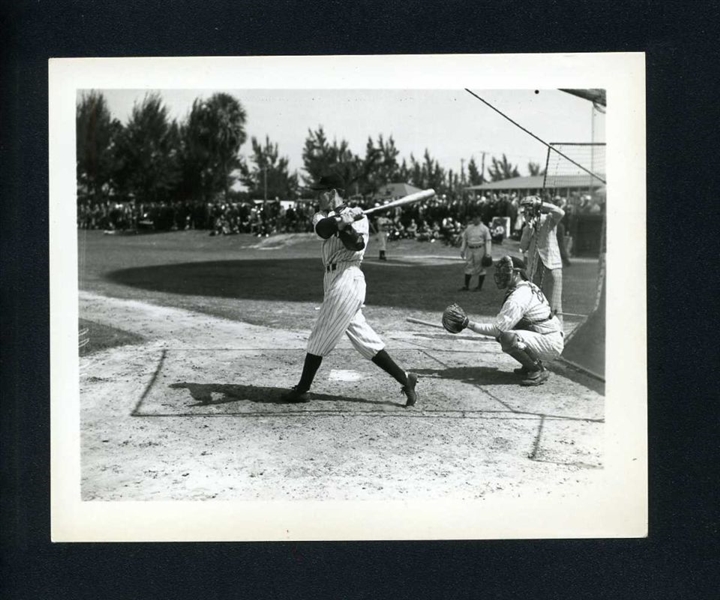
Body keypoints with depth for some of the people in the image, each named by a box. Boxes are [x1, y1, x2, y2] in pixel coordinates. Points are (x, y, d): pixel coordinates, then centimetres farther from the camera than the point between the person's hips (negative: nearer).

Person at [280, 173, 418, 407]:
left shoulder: (357, 216, -4)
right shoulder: (324, 214, 15)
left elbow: (356, 245, -20)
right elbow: (321, 229, -9)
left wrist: (346, 226, -34)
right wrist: (340, 221, -26)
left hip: (347, 280, -8)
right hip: (333, 280, 8)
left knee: (320, 336, -2)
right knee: (364, 338, 8)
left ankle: (303, 389, 8)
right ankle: (404, 378, 11)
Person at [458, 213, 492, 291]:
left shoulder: (484, 229, -2)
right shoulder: (468, 228, 11)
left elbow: (488, 241, -5)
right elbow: (464, 239, 16)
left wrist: (488, 253, -12)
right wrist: (462, 250, 12)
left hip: (480, 249, -4)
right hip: (470, 249, 4)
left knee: (480, 268, 1)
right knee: (468, 267, 4)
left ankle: (479, 286, 9)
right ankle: (466, 286, 9)